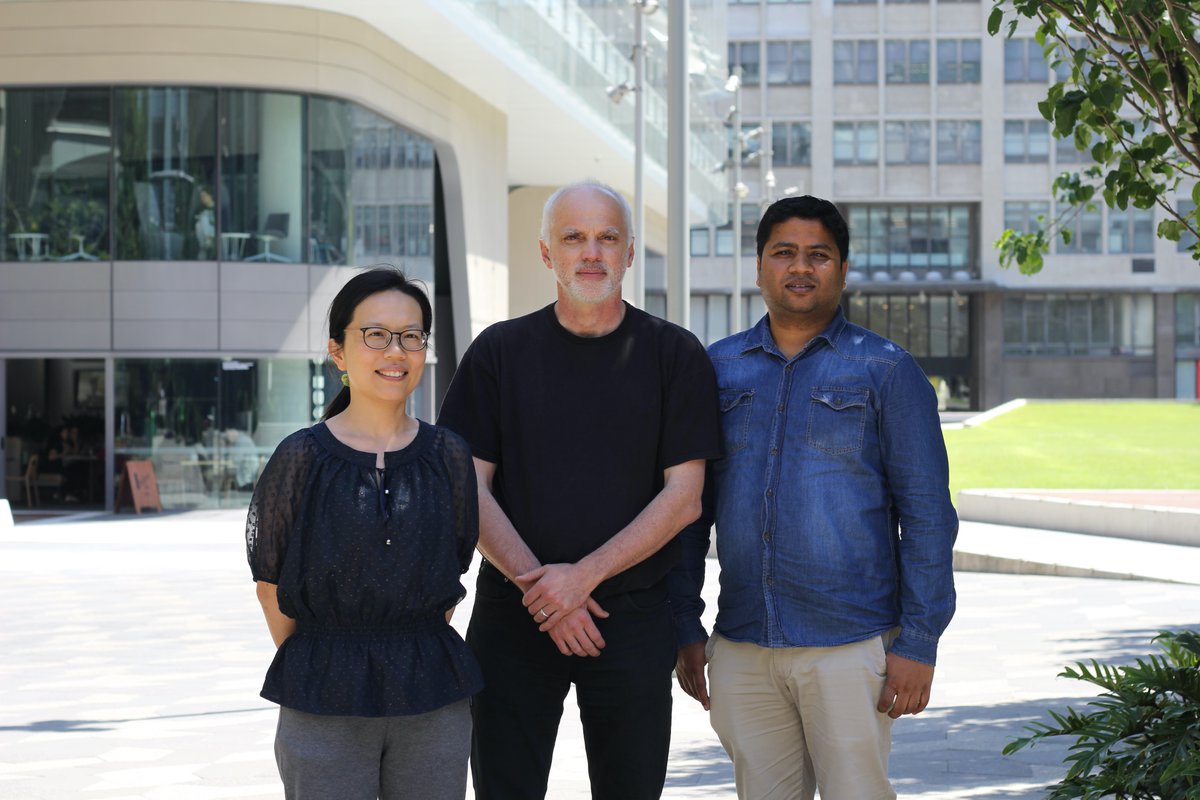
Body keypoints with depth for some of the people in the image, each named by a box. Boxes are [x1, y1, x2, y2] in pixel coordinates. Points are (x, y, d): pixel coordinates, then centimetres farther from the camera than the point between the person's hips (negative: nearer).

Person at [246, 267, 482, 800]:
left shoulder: (447, 456, 4)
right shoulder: (302, 458, -4)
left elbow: (452, 576, 11)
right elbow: (271, 583, 2)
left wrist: (414, 653, 7)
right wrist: (313, 666, 4)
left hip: (434, 700, 2)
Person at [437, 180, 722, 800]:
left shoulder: (674, 355, 3)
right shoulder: (500, 352, 5)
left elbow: (683, 497, -3)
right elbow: (470, 487, 2)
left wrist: (583, 576, -13)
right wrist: (537, 585, -12)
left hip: (633, 614, 0)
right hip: (512, 611, 1)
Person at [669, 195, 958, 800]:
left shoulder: (885, 370, 2)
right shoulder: (718, 369, 11)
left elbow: (926, 511, -1)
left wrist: (918, 641, -7)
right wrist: (685, 628, 8)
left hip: (850, 645, -3)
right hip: (741, 649, 3)